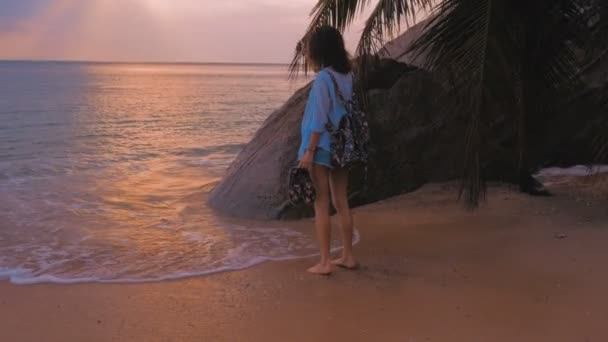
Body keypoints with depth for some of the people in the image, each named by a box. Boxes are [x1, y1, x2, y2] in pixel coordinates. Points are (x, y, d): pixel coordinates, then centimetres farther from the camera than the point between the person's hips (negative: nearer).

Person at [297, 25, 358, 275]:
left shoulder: (323, 78, -14)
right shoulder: (347, 76, 7)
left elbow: (319, 119, -18)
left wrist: (309, 151, -16)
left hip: (323, 148, -7)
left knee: (321, 204, -1)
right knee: (341, 203, 14)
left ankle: (324, 262, 2)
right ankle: (348, 256, 20)